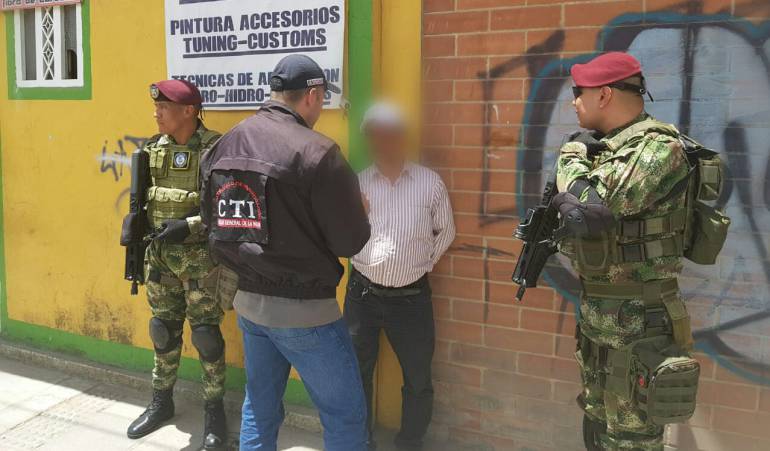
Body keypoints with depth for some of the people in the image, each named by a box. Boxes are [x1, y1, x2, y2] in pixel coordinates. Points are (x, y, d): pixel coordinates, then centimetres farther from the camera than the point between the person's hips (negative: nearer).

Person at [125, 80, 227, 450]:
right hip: (159, 253, 6)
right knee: (163, 329, 15)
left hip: (199, 256, -5)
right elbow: (143, 197, 17)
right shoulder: (153, 148, 6)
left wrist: (189, 226, -23)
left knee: (205, 332, 2)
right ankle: (161, 401, 32)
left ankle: (214, 409, 17)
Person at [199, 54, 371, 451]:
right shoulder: (316, 152, -18)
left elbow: (212, 223, 10)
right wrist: (358, 210, 5)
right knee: (345, 416, 9)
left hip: (248, 302, 7)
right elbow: (352, 241, -15)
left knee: (259, 411, 21)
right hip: (303, 309, -7)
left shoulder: (225, 145, 4)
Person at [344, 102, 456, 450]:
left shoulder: (430, 182, -2)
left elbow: (445, 231, 8)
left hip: (412, 296, 0)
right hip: (363, 293, 1)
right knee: (356, 375, 13)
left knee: (418, 379, 9)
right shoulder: (357, 184, -1)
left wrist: (424, 263, 5)